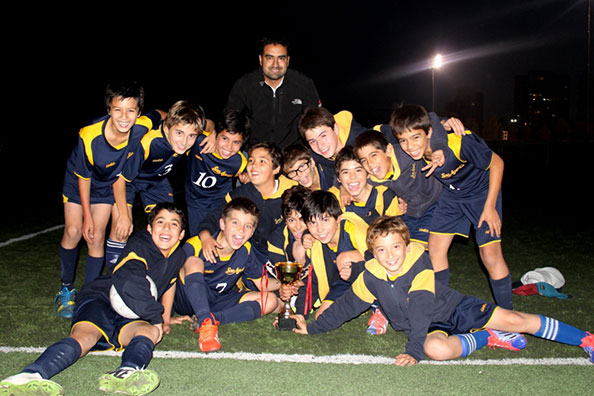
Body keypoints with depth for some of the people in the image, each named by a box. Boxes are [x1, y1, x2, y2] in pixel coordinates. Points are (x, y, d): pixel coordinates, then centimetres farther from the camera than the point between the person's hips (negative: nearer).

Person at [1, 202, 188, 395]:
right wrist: (157, 317, -21)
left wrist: (165, 320, 29)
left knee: (150, 331, -31)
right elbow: (129, 287, -28)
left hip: (129, 319, 5)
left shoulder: (178, 257, 12)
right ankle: (30, 376, -62)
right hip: (99, 300, -4)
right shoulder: (139, 245, -11)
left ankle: (127, 372, -63)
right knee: (86, 335, -36)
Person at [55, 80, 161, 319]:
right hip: (79, 182, -1)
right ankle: (66, 289, 18)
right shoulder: (89, 136, -35)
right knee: (73, 232, -5)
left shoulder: (143, 126, -32)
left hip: (110, 185, 1)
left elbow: (162, 115, -6)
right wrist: (87, 216, -11)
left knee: (96, 237, -3)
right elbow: (83, 177, -19)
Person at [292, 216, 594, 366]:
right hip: (430, 327, 2)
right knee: (437, 349, -35)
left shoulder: (419, 264, -20)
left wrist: (413, 351, -34)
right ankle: (487, 338, -6)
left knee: (514, 320, -15)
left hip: (455, 308, -2)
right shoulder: (371, 277, -8)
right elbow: (346, 306, 2)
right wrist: (312, 328, 3)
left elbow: (420, 309, -26)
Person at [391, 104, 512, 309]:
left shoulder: (459, 142, -37)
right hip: (451, 194, 5)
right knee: (435, 247, -2)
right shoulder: (411, 154, -23)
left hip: (482, 192, -4)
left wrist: (490, 207, -19)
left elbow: (497, 163, -21)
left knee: (490, 254, -11)